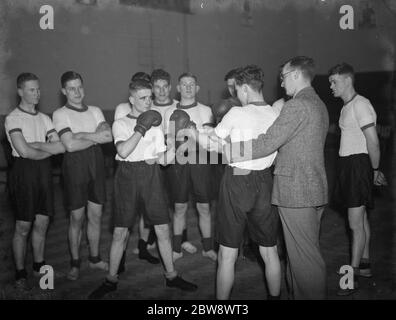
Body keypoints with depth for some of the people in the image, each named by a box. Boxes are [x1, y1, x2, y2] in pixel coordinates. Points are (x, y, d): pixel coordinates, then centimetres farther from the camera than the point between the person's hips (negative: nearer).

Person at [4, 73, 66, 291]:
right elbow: (24, 151, -17)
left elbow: (61, 147, 1)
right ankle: (20, 274, 14)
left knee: (42, 223, 11)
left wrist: (35, 144, -11)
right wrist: (48, 150, -5)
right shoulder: (13, 119, -6)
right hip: (23, 172, -5)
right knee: (23, 227, 2)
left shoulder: (44, 118, 11)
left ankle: (39, 266, 27)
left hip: (44, 171, 5)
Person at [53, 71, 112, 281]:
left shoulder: (95, 111, 10)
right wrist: (96, 137, -7)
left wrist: (81, 135, -13)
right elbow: (70, 145, -15)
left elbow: (109, 135, -5)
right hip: (75, 164, -4)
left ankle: (94, 258, 26)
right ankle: (75, 263, 19)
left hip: (96, 162, 4)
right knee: (77, 217, 4)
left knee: (96, 215, 11)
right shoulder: (60, 114, -3)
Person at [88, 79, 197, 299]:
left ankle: (171, 276, 17)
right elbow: (123, 151, -17)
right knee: (120, 232, 2)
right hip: (127, 175, -3)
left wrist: (171, 151, -14)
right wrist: (141, 128, -17)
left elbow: (162, 159, 7)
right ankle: (111, 279, 17)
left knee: (163, 229, 3)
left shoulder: (155, 124, 12)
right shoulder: (121, 124, 2)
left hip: (151, 175, 3)